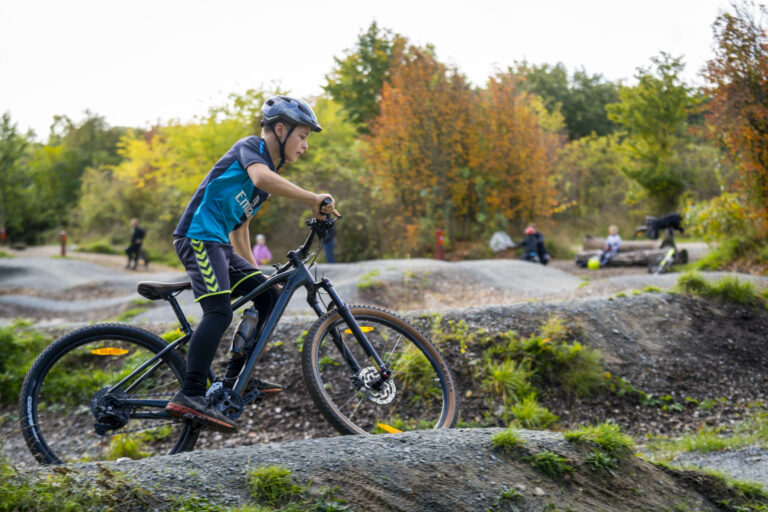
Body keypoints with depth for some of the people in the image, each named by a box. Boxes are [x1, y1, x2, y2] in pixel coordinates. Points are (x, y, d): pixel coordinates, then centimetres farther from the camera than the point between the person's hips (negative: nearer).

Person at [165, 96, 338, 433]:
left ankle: (235, 377, 7)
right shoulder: (250, 146, -3)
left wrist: (255, 274, 25)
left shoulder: (273, 171, 23)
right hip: (198, 237, -10)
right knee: (219, 311, -23)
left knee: (268, 295, 5)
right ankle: (189, 396, -28)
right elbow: (261, 178, -29)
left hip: (219, 244, 10)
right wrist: (314, 200, -28)